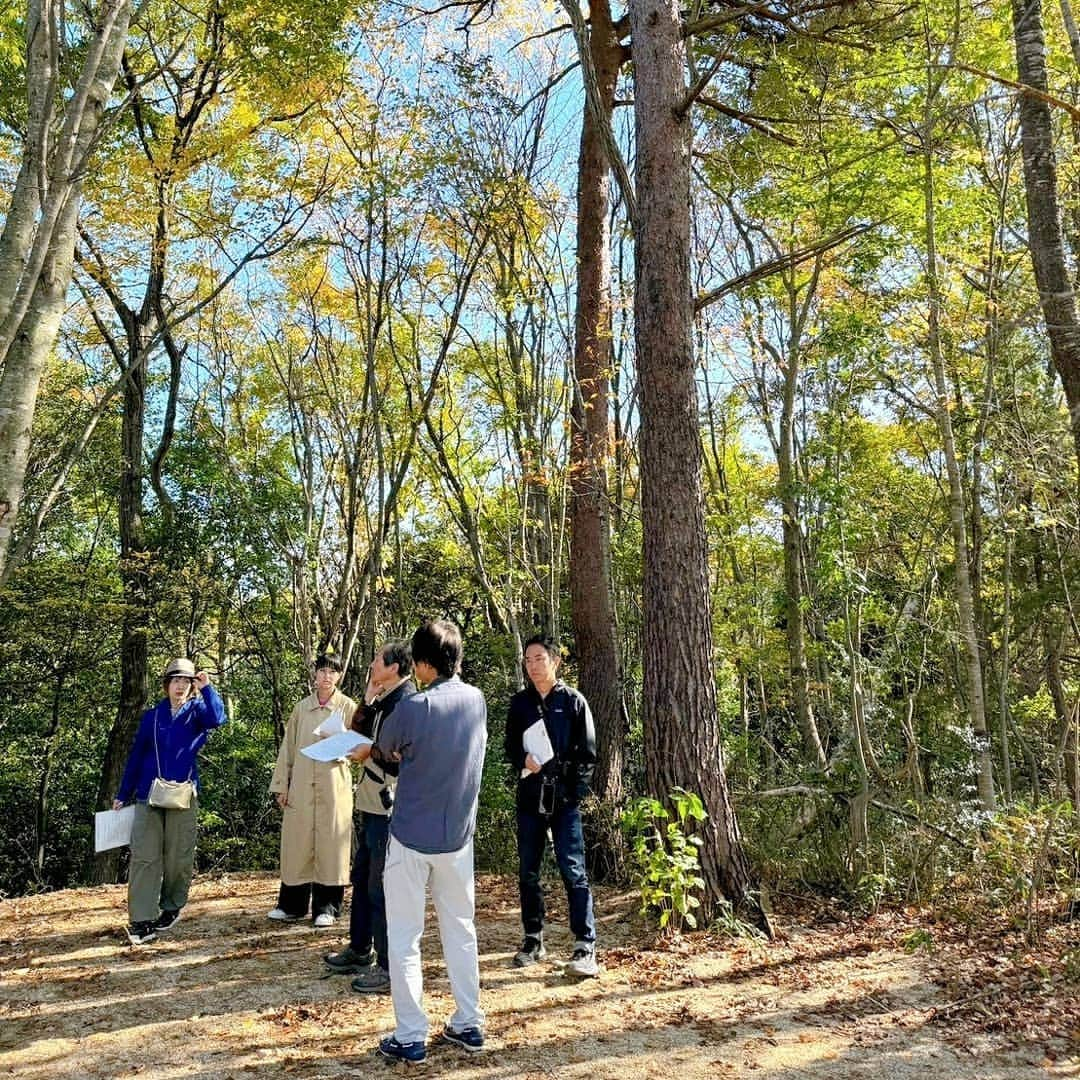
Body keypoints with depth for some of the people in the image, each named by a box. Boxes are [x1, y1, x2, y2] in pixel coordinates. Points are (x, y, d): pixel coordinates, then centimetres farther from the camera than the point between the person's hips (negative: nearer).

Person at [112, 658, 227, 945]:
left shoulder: (197, 711, 4)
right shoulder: (152, 716, 9)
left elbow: (216, 718, -19)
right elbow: (136, 756, 12)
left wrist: (207, 687, -26)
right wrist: (123, 794, 12)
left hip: (183, 795, -1)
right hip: (149, 795, 1)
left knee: (179, 857, 5)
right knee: (144, 857, -5)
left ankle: (171, 908, 23)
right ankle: (141, 920, -4)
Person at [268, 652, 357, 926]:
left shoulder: (348, 707, 2)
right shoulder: (302, 708, 9)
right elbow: (288, 748, 11)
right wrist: (281, 785, 7)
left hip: (334, 785, -2)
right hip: (301, 786, 2)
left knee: (330, 842, 1)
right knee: (297, 842, 6)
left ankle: (327, 907, 12)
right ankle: (292, 905, 20)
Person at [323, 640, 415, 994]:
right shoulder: (383, 700, 11)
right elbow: (358, 734, 10)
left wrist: (368, 752, -16)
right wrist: (368, 699, 1)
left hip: (388, 808, -10)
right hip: (370, 804, 10)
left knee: (383, 889, -1)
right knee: (363, 879, 21)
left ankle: (390, 968, 11)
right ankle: (359, 950, 37)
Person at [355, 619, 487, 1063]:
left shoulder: (413, 707, -19)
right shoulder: (476, 700, -3)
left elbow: (383, 750, 1)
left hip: (411, 836, -5)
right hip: (458, 835, 5)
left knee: (404, 938, 7)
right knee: (460, 929, 17)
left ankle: (410, 1037, 13)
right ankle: (468, 1024, 24)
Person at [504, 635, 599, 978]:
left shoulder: (573, 701, 0)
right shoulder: (520, 702, 8)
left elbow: (587, 752, 0)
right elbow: (510, 747, 12)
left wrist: (576, 790, -9)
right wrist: (523, 762, -10)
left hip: (564, 798, -4)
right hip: (530, 797, 4)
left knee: (573, 870, -6)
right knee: (528, 871, 10)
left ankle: (585, 947, -1)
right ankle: (533, 939, 23)